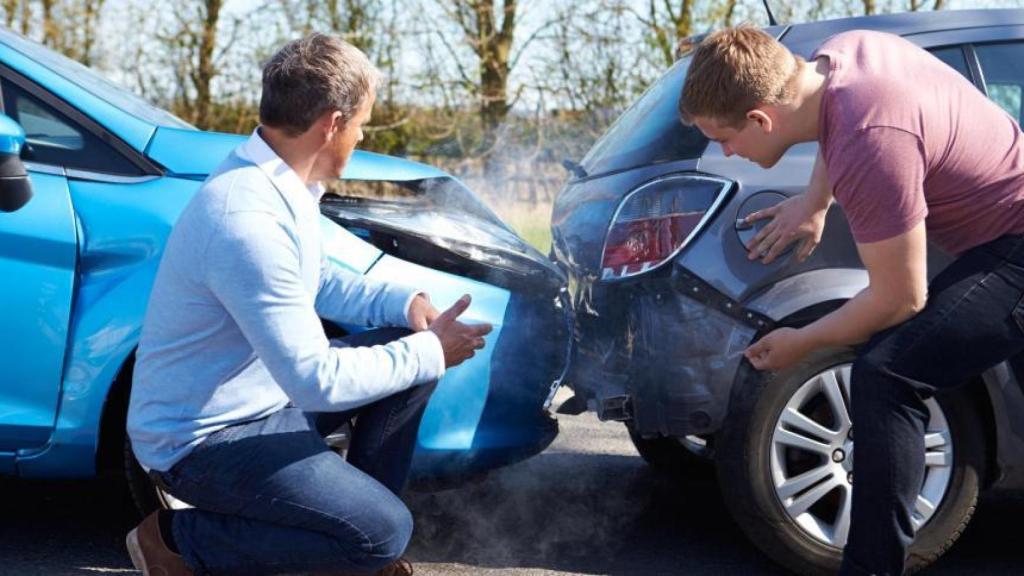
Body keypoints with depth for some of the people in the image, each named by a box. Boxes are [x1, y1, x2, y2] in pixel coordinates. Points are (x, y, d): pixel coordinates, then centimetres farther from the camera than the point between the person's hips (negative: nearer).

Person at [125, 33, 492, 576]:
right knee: (383, 531, -17)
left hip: (268, 393, 10)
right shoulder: (249, 220, -31)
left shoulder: (277, 181, 0)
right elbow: (318, 382, -30)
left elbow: (318, 280, 17)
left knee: (412, 348, 6)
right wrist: (430, 353, -17)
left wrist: (404, 302, 0)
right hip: (203, 439, -10)